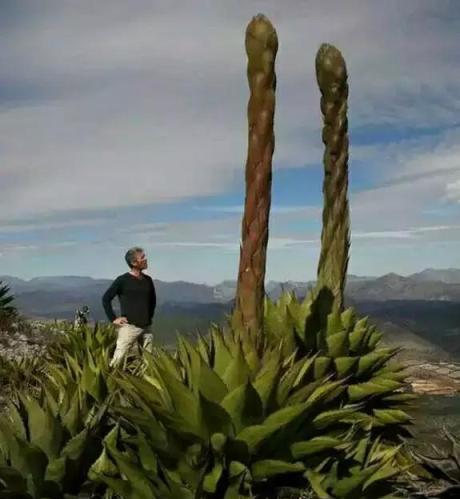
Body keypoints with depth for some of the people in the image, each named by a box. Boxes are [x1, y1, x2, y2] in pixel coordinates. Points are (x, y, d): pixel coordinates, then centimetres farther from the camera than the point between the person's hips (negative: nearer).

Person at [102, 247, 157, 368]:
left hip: (147, 327, 5)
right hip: (130, 326, -5)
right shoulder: (123, 280, -7)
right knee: (117, 359, -7)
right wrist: (113, 319, -6)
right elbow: (106, 298, -3)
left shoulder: (148, 280, 9)